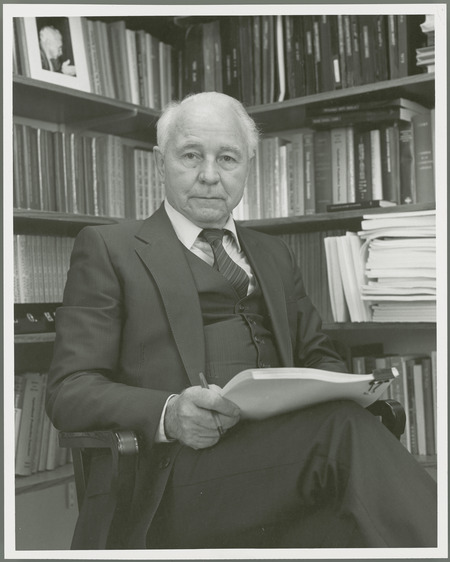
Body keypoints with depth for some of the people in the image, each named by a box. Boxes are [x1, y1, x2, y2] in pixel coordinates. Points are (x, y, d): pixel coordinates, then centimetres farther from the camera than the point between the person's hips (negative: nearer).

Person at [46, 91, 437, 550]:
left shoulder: (273, 255, 27)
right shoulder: (108, 248, 9)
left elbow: (316, 356, 27)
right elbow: (69, 390, 1)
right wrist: (167, 413, -19)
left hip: (287, 451, 5)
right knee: (345, 428, -31)